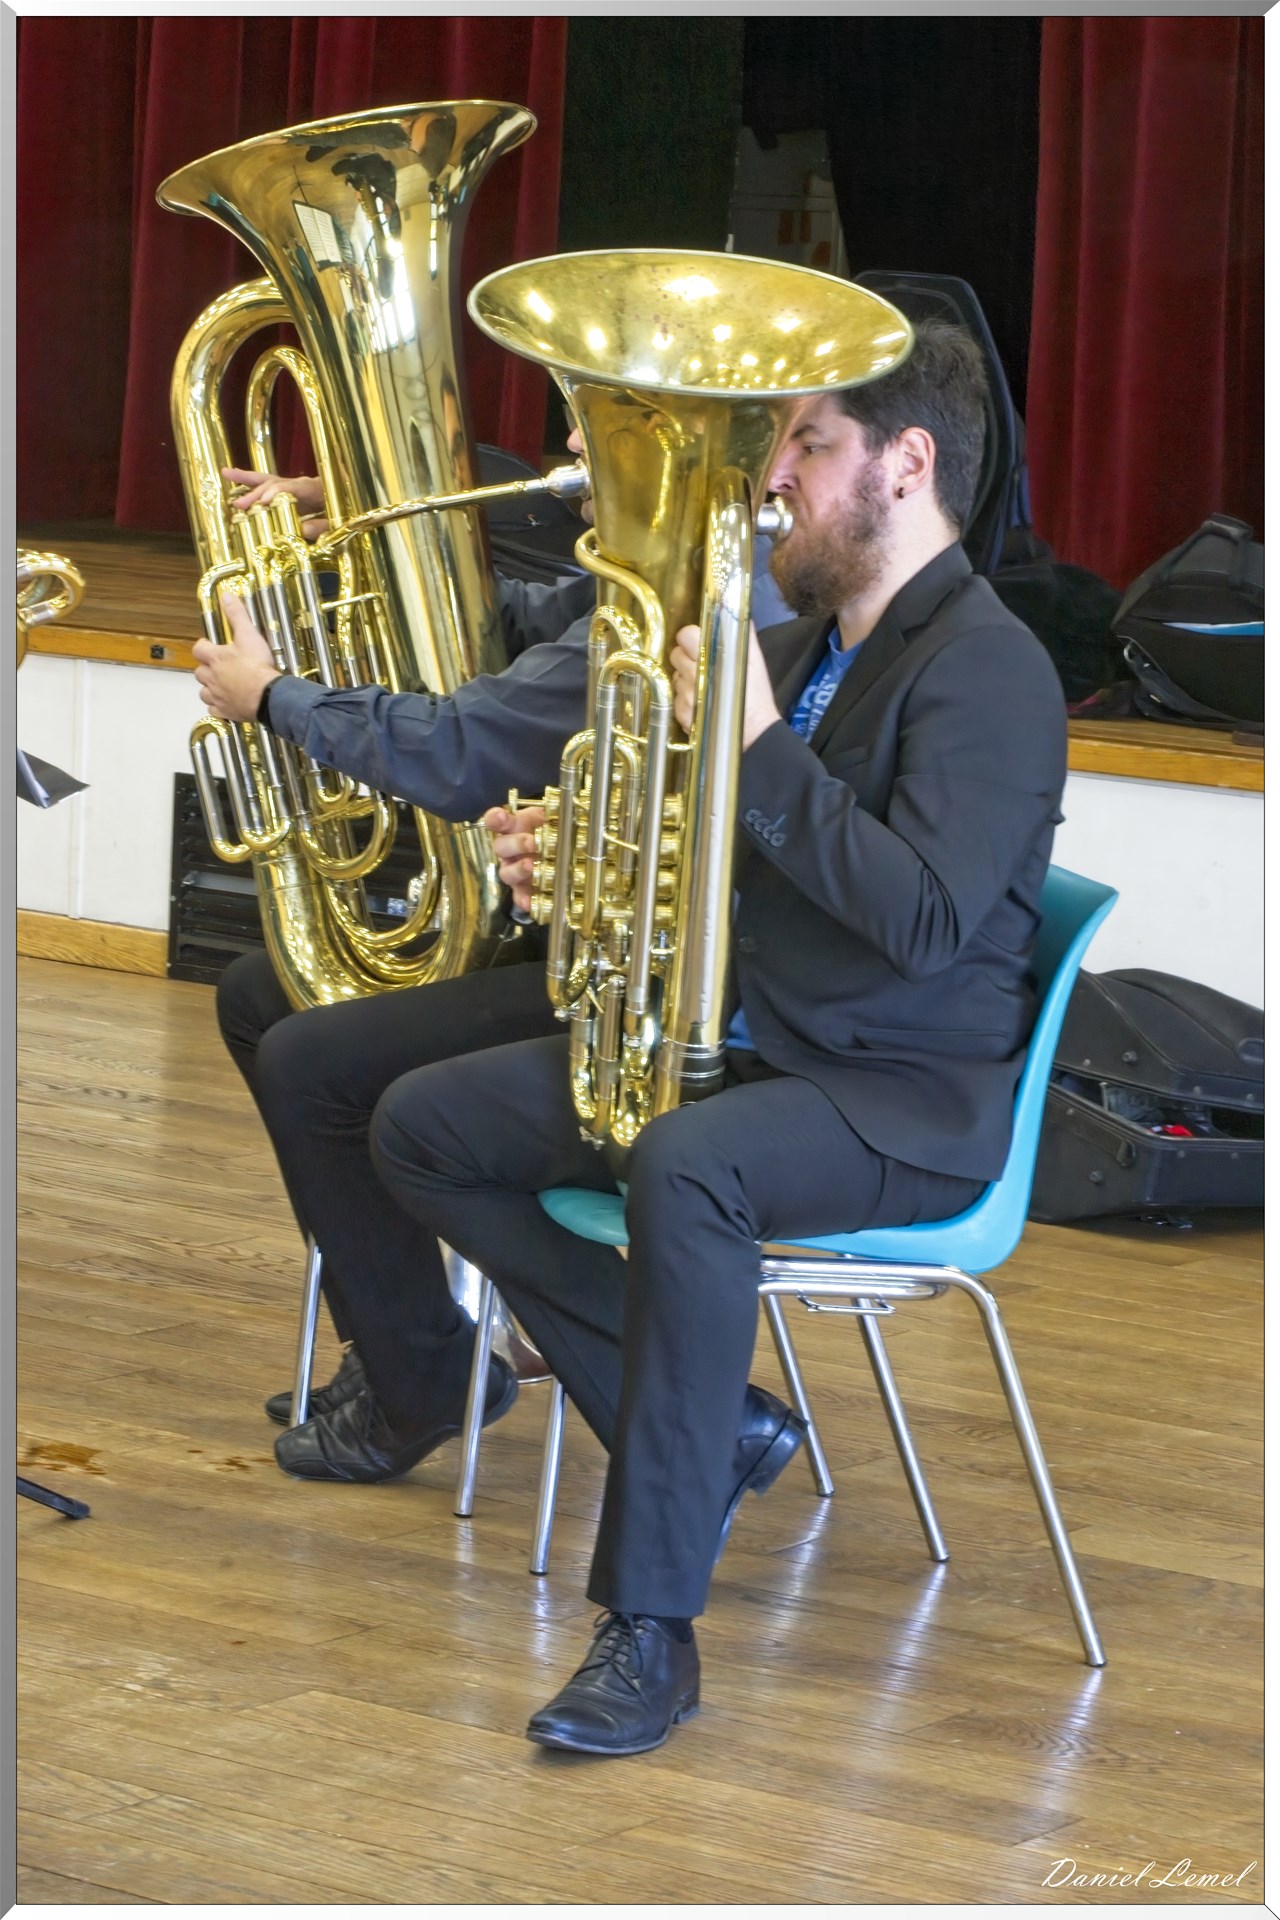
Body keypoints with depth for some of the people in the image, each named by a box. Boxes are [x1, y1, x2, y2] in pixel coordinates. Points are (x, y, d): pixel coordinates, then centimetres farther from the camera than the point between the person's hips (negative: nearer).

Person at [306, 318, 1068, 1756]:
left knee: (684, 1171, -40)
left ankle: (651, 1625, -36)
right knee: (422, 1129, 4)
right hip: (739, 1045, 10)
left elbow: (925, 920, -28)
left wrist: (762, 748, -28)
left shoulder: (987, 670, -16)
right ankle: (692, 1428, 1)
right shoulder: (801, 644, 12)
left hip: (912, 1095, -10)